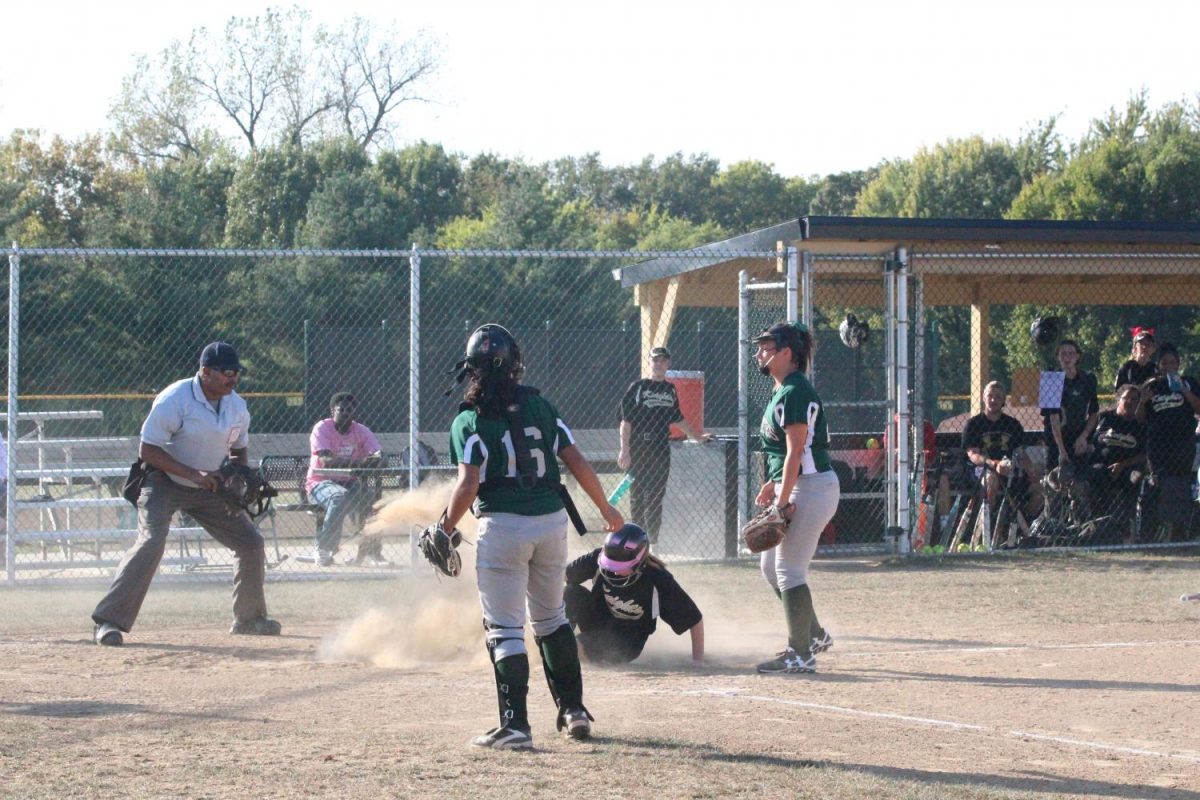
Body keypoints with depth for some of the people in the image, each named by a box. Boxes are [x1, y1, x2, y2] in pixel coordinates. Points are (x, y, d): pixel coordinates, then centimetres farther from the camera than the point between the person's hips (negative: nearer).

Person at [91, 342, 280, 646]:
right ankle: (108, 620, -28)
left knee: (251, 543, 5)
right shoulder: (174, 400, -23)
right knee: (151, 541, -28)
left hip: (208, 487, 7)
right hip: (164, 481, -7)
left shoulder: (237, 407, -3)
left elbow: (239, 450, 14)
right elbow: (147, 450, -23)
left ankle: (249, 618, 24)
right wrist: (193, 474, -31)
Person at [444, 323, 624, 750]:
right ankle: (573, 710, 25)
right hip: (552, 520, 5)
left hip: (503, 525, -5)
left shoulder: (469, 421, -7)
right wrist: (607, 511, 16)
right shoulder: (540, 406, 6)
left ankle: (515, 725, -7)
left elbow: (468, 485, -15)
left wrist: (446, 530, -3)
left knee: (504, 628, -1)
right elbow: (577, 463, 5)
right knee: (552, 617, 21)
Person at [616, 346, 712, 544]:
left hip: (661, 450, 4)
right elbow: (626, 420, -6)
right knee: (637, 497, -1)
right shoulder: (637, 387, -2)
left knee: (656, 498, 3)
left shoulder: (670, 390, 13)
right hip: (638, 450, -4)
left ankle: (653, 541, 7)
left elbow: (678, 418, 26)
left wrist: (697, 436, 29)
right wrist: (624, 450, -14)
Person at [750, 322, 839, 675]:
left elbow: (796, 451, -22)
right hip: (795, 487, 11)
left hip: (811, 487, -11)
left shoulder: (795, 392, -16)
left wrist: (782, 500, -24)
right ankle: (813, 635, 26)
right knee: (770, 566, 16)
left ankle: (800, 654, -5)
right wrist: (773, 484, 16)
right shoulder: (782, 392, 15)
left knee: (789, 570, -9)